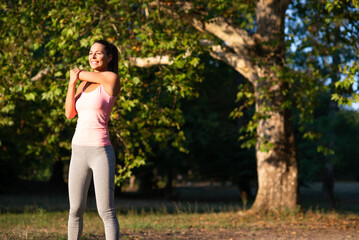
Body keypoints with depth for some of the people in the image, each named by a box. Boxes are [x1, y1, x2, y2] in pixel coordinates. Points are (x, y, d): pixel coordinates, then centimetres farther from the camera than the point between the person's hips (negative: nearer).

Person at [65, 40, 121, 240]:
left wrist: (77, 73, 23)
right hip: (79, 152, 7)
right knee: (76, 210, 11)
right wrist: (72, 82, -4)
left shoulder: (112, 79, -7)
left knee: (106, 212, -9)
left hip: (101, 152, -7)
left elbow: (78, 73, 0)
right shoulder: (84, 84, 15)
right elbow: (69, 113, 5)